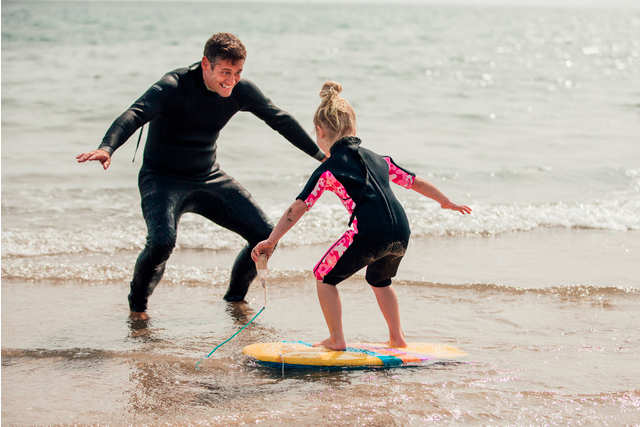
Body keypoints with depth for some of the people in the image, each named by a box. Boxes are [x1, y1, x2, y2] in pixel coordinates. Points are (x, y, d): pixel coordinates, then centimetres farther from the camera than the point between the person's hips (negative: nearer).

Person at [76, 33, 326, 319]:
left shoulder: (241, 91, -7)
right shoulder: (174, 86, -23)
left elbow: (280, 120, 6)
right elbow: (135, 115, -38)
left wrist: (321, 155, 9)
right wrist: (107, 148, -58)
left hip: (209, 178, 6)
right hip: (163, 178, -6)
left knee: (265, 235, -3)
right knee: (162, 242, -32)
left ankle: (234, 297, 24)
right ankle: (137, 306, -2)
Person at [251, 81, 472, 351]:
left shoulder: (328, 170, 6)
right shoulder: (378, 159, 22)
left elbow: (298, 208, 2)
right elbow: (416, 182, 29)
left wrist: (271, 241, 4)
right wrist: (446, 202, 44)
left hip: (368, 234, -6)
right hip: (401, 234, 6)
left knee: (324, 276, 14)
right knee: (379, 280, 33)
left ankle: (337, 339, 12)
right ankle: (397, 337, 32)